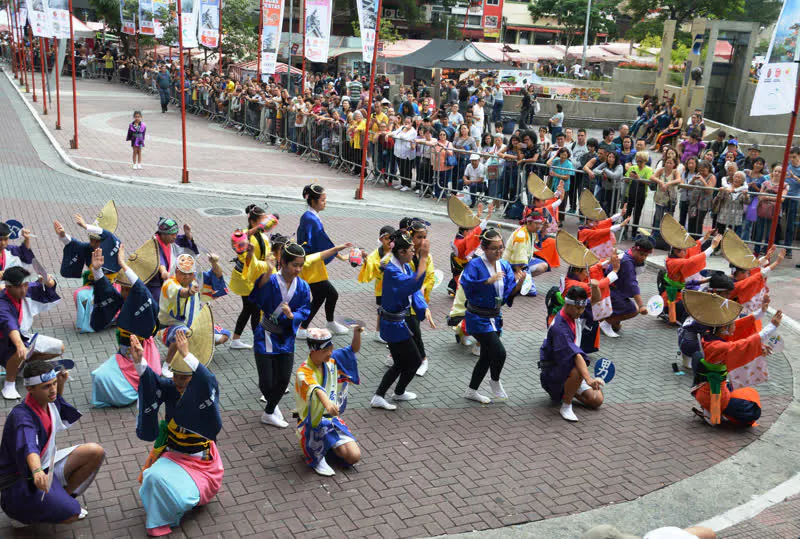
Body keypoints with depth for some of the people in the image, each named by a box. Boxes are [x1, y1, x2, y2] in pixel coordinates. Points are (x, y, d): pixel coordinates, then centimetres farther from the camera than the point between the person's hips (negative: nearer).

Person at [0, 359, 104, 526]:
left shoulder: (48, 401, -1)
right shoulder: (21, 417, -27)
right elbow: (28, 447, -47)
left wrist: (61, 384, 8)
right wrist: (37, 471, -67)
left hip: (48, 466, 8)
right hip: (23, 480, -8)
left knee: (95, 452, -9)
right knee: (70, 515, -25)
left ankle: (62, 497, 6)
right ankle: (24, 514, 3)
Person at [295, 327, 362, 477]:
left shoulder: (332, 360, -1)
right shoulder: (303, 373, -21)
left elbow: (354, 350, 5)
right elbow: (315, 389, -43)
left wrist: (356, 333, -17)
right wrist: (327, 403, -63)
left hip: (332, 419, 5)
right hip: (313, 424, -5)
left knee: (354, 457, -8)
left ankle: (326, 446, 22)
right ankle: (316, 457, -16)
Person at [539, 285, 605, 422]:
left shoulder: (575, 313, -5)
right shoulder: (559, 327, -31)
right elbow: (575, 354, -44)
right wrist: (588, 379, -53)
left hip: (569, 368, 8)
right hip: (551, 373, -8)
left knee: (597, 400, -1)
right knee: (578, 370, -40)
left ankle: (565, 391, 22)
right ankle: (566, 406, -18)